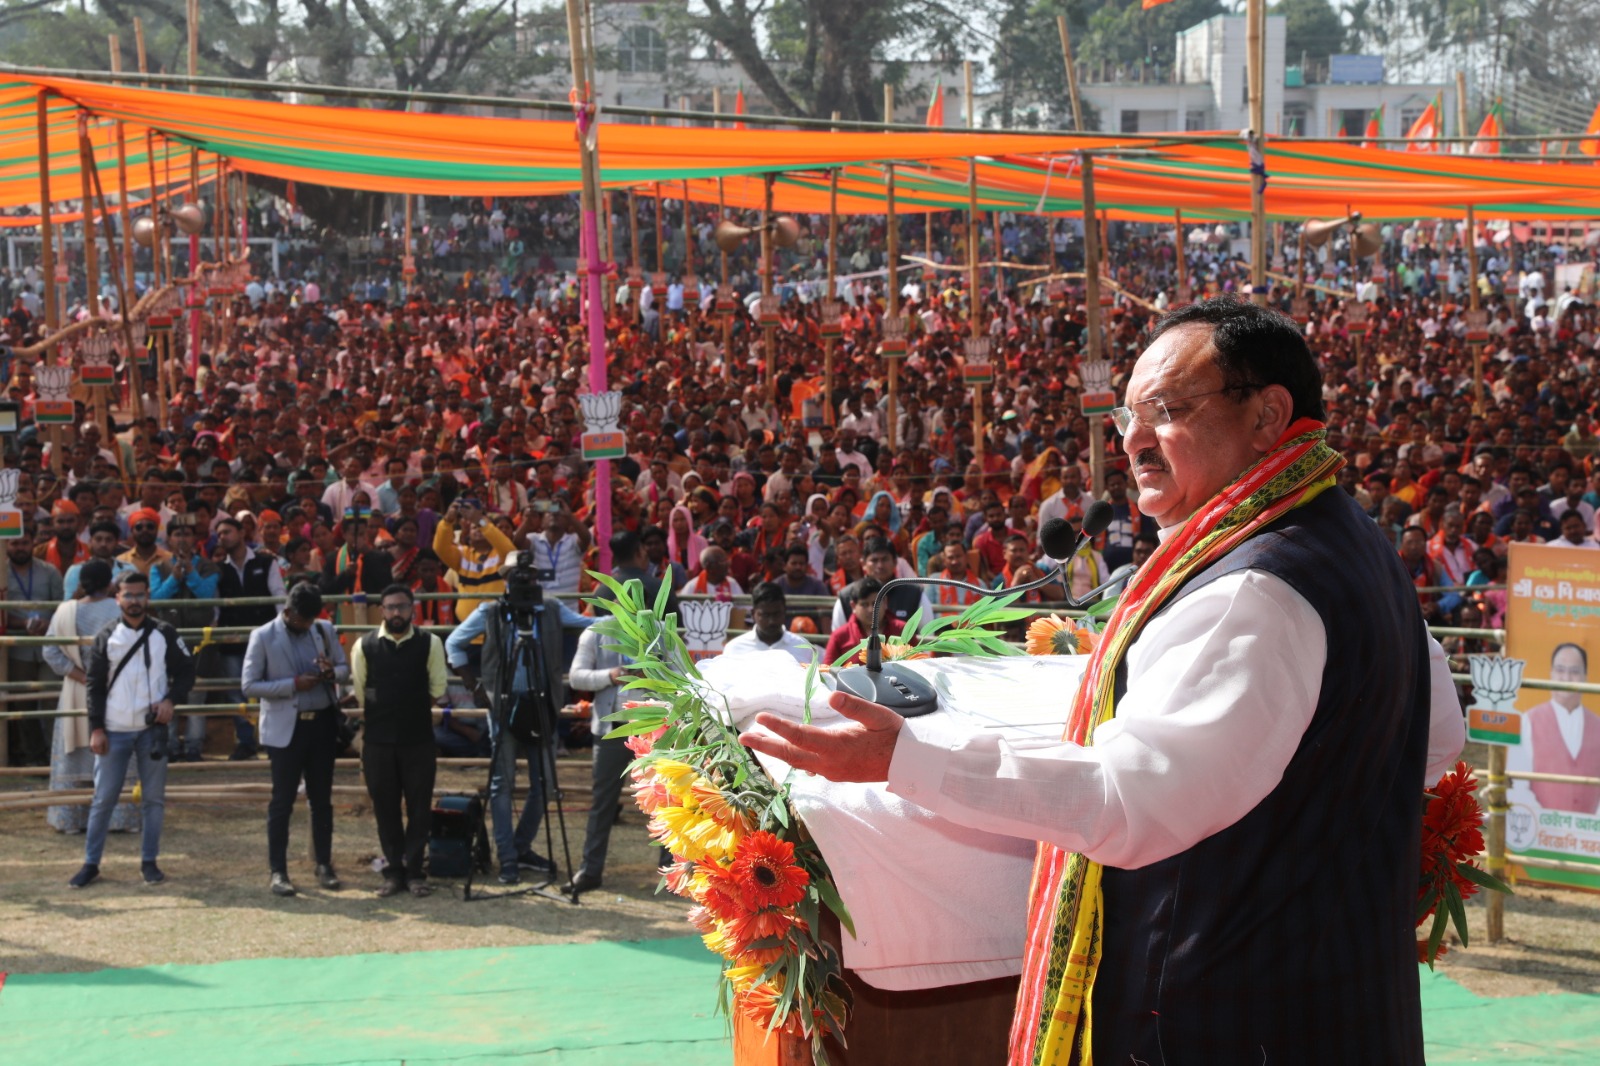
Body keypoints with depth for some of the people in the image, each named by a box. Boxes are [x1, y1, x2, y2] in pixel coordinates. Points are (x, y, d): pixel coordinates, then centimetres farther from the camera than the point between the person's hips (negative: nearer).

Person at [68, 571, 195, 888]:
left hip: (153, 728, 1)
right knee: (104, 798, 1)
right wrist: (96, 728, -4)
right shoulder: (106, 637, 2)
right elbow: (94, 684, 2)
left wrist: (171, 700, -9)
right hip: (114, 730, -1)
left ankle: (149, 862, 15)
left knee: (154, 797, 5)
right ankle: (91, 864, 8)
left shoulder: (165, 635, 3)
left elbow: (186, 671, 9)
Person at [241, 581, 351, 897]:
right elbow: (249, 685, -8)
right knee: (282, 801, -1)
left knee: (322, 799, 9)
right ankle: (278, 872, 4)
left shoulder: (324, 631, 7)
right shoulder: (263, 636, -5)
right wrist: (293, 684, -17)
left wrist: (332, 673, -11)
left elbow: (345, 669, 13)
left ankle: (324, 865, 17)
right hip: (285, 728, -4)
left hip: (322, 724, 4)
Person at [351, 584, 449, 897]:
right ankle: (393, 871, 13)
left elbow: (438, 690, 5)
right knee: (385, 809, 6)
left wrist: (410, 707, 6)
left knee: (419, 807, 1)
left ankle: (414, 871, 10)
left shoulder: (430, 644, -1)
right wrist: (383, 712, 9)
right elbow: (360, 692, 8)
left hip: (419, 739, -1)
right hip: (378, 740, 1)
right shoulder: (364, 646, 0)